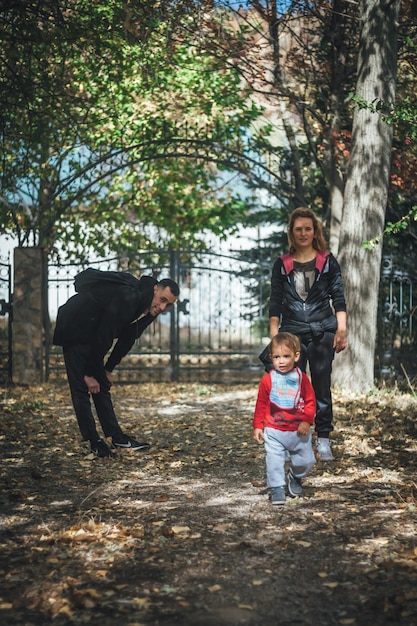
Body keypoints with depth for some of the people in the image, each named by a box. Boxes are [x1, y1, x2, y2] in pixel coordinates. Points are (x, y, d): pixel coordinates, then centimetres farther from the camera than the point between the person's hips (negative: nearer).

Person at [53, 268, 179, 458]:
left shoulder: (149, 309, -3)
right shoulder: (127, 299, -32)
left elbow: (127, 339, 8)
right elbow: (102, 336, -28)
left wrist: (108, 370, 10)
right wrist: (89, 374, -19)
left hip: (93, 337, 9)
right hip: (75, 330, -9)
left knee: (102, 386, 8)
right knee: (81, 387, -8)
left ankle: (117, 437, 9)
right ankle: (95, 442, -4)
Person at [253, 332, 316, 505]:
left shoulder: (302, 378, -3)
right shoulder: (268, 379, -4)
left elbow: (310, 402, -1)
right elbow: (261, 405, 1)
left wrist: (307, 421, -13)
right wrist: (257, 426, -1)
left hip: (298, 431, 1)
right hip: (274, 431, -1)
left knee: (306, 461, 10)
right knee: (274, 461, -7)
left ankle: (295, 477, 38)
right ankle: (277, 489, 6)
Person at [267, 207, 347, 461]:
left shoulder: (328, 261, 6)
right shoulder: (282, 265, 8)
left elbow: (339, 298, 3)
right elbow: (275, 303, 8)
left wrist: (342, 329, -7)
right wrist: (274, 335, 1)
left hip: (322, 332, -1)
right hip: (292, 333, 1)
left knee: (322, 386, 1)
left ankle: (324, 440, 6)